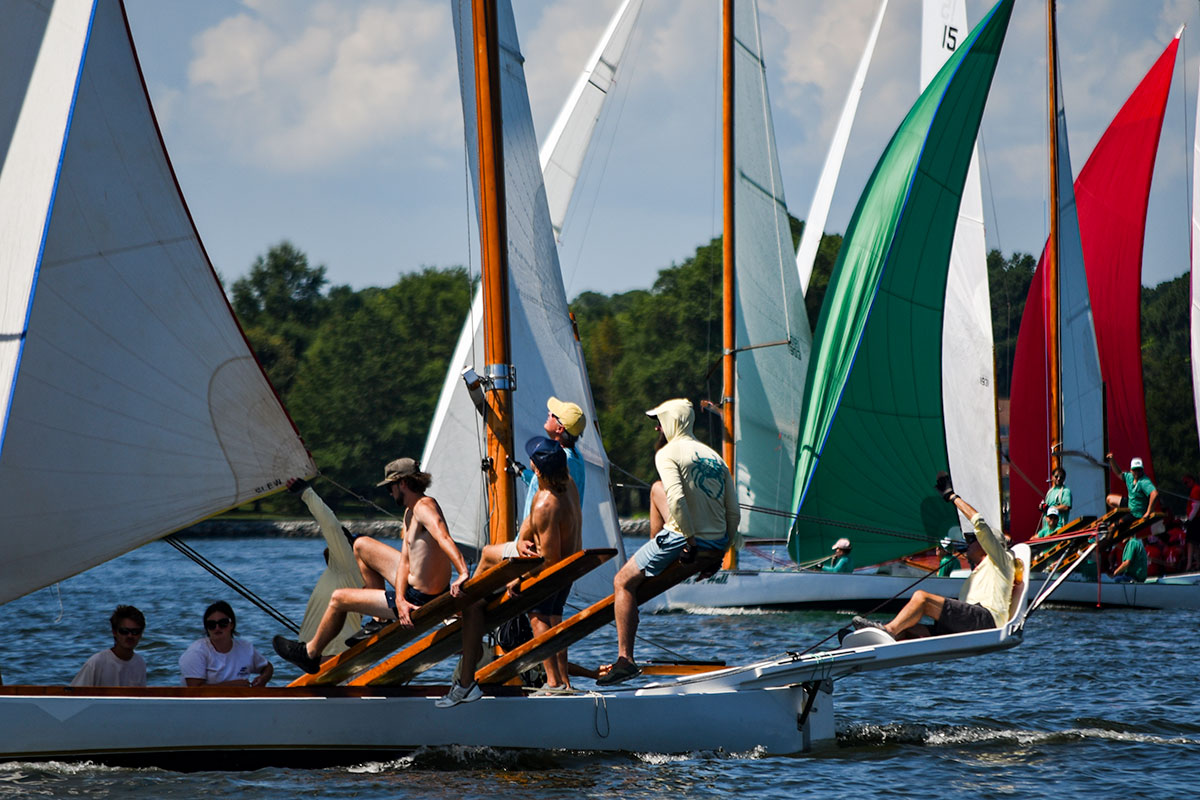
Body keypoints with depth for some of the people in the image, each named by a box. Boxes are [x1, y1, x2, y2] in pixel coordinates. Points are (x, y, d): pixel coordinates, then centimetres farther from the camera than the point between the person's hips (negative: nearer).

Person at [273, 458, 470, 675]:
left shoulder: (425, 507, -24)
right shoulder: (410, 511, 7)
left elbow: (444, 537, -43)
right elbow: (405, 559, 1)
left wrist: (463, 574, -59)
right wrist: (400, 598, -15)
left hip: (419, 598, -10)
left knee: (338, 599, 6)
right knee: (361, 545, 26)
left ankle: (310, 654, 31)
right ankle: (380, 620, 27)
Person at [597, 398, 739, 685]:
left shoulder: (668, 454, -7)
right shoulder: (714, 456, 14)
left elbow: (676, 499, -23)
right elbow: (734, 512, 11)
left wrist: (690, 541, -17)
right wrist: (722, 549, 17)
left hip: (682, 539, -7)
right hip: (718, 542, 7)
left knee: (623, 582, 3)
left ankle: (625, 658, -7)